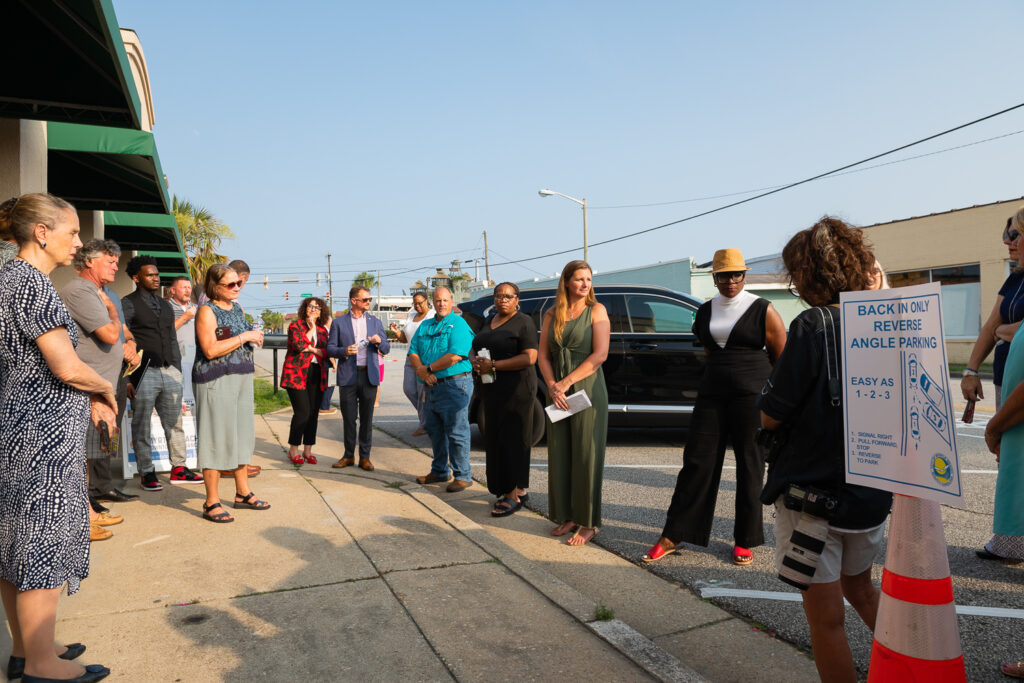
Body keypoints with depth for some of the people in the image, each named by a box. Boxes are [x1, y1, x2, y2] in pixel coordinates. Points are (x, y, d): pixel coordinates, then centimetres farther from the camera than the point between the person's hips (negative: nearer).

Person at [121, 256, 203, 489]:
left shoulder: (166, 306, 18)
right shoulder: (127, 304, -2)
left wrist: (177, 371, 16)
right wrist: (126, 380, -13)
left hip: (169, 371, 6)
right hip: (144, 373, -6)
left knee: (174, 423, 10)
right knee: (142, 428, 3)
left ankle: (178, 469, 20)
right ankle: (147, 474, 12)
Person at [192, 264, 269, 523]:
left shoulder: (237, 308, 15)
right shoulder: (207, 311, -9)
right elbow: (210, 349, -21)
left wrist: (254, 338, 10)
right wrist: (244, 337, -18)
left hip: (242, 377, 8)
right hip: (216, 380, -8)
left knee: (242, 435, 13)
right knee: (216, 438, -5)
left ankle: (243, 493, 26)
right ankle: (211, 503, 4)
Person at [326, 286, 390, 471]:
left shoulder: (375, 322, 12)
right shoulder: (338, 322, 5)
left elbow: (386, 348, 12)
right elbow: (330, 348, 3)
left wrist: (379, 341, -10)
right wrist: (344, 351, -17)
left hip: (369, 375, 2)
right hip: (347, 376, -1)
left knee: (367, 418, 4)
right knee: (349, 418, 4)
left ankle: (364, 456, 12)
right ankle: (349, 456, 17)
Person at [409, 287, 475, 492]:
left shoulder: (458, 324, -7)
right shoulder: (425, 325, 16)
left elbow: (455, 356, -20)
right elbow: (413, 352, 9)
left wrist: (429, 369, -12)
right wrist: (421, 370, -11)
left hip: (454, 385, -7)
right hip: (431, 386, 8)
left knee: (456, 433, -3)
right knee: (435, 432, 16)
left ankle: (463, 476, 6)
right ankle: (439, 472, 29)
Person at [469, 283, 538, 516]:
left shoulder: (523, 322, -8)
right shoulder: (489, 321, 15)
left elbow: (529, 358, -18)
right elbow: (474, 348, 20)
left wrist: (493, 365, -20)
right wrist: (475, 361, -5)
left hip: (516, 389, -8)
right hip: (492, 388, 8)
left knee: (513, 440, -4)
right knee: (496, 439, 10)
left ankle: (512, 495, 4)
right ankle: (519, 489, 21)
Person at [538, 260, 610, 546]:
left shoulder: (596, 310, -2)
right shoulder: (551, 315, 10)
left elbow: (600, 355, -11)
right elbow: (543, 355, 7)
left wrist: (566, 382, -14)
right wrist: (552, 386, -9)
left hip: (588, 390, -4)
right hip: (557, 392, 4)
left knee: (586, 456, 0)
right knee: (560, 455, 8)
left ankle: (588, 522, 10)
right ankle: (567, 516, 21)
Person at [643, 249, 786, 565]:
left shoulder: (762, 310, -3)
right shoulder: (706, 311, 11)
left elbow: (783, 358, -2)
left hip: (752, 396, -4)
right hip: (711, 396, 4)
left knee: (749, 467, 4)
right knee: (696, 462, 3)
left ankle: (744, 541, 18)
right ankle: (672, 537, 9)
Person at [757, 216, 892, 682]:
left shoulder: (813, 325, -19)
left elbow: (770, 417, -17)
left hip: (811, 491, -7)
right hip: (871, 489, 7)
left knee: (826, 617, 7)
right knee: (860, 587, 29)